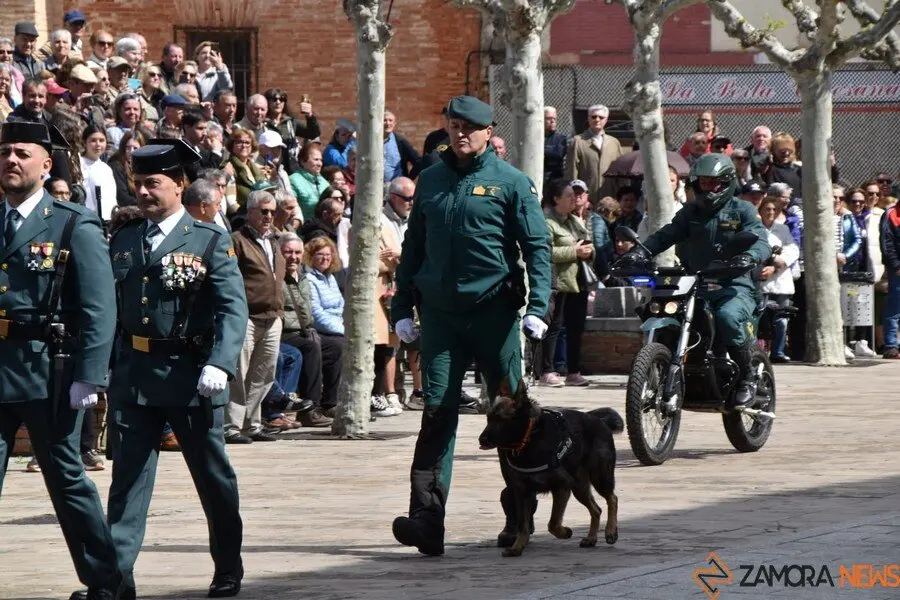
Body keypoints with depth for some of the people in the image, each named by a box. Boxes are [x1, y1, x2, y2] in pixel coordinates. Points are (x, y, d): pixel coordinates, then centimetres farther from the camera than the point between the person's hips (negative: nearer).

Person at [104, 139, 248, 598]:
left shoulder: (210, 242, -3)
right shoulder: (122, 241, 10)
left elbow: (233, 308, -11)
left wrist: (220, 364, -24)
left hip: (190, 375, -3)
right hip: (132, 375, 3)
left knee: (213, 475, 10)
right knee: (127, 477, 0)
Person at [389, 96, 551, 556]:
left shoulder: (511, 182, -1)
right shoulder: (430, 181, 11)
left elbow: (537, 246, -3)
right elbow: (413, 247, 17)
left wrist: (537, 306, -14)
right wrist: (402, 308, 11)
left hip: (494, 311, -3)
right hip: (440, 312, 3)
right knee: (437, 411, -6)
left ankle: (519, 516, 19)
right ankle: (427, 519, -12)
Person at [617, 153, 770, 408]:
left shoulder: (742, 210, 4)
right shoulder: (690, 212, 18)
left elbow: (761, 241, -10)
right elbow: (666, 235, 5)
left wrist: (749, 256, -34)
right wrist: (639, 252, -14)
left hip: (735, 286, -5)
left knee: (727, 316, -36)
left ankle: (747, 378, -18)